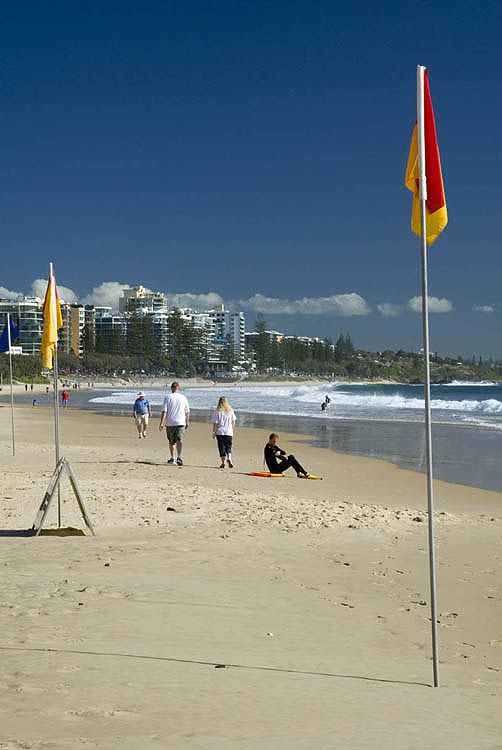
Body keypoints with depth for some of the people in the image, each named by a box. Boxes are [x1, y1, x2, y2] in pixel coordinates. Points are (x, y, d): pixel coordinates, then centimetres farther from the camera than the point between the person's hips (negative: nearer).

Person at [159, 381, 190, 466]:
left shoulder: (168, 397, -2)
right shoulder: (183, 398, 4)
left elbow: (164, 411, -8)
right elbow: (187, 412, 6)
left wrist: (161, 423, -9)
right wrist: (187, 422, 17)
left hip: (170, 423, 0)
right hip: (181, 423, 0)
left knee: (171, 441, 15)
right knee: (179, 440, -8)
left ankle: (172, 458, 25)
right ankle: (179, 457, -27)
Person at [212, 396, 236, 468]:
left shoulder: (218, 411, -7)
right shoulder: (230, 410, 2)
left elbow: (215, 423, -6)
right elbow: (233, 421, 8)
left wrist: (214, 432, 1)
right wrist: (232, 429, 20)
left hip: (220, 432, -2)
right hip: (229, 432, 2)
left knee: (222, 448, 4)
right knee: (228, 447, 9)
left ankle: (223, 463, 4)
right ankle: (229, 458, -16)